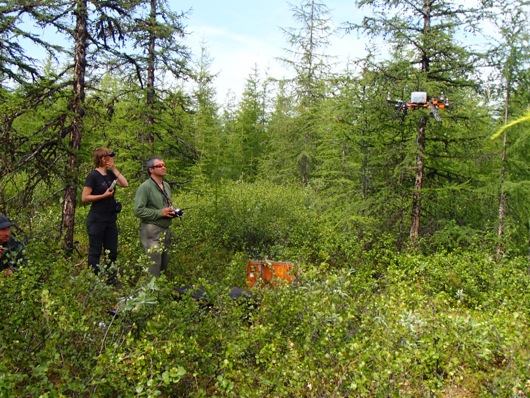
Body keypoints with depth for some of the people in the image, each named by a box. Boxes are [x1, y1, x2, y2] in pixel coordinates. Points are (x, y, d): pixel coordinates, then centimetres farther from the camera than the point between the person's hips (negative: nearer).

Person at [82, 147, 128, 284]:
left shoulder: (110, 174, 10)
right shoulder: (93, 175, -10)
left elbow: (125, 184, -1)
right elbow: (84, 198, -13)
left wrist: (114, 169, -2)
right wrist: (104, 195, -18)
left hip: (110, 220, 7)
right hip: (96, 220, -7)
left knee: (112, 252, 12)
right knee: (95, 252, 2)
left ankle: (112, 279, 23)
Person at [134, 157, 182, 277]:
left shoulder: (166, 186, 13)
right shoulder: (145, 187, -13)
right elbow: (138, 211, -20)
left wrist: (173, 211, 5)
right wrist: (160, 213, -19)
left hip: (166, 229, 8)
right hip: (152, 230, -8)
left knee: (164, 263, 16)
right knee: (154, 264, -8)